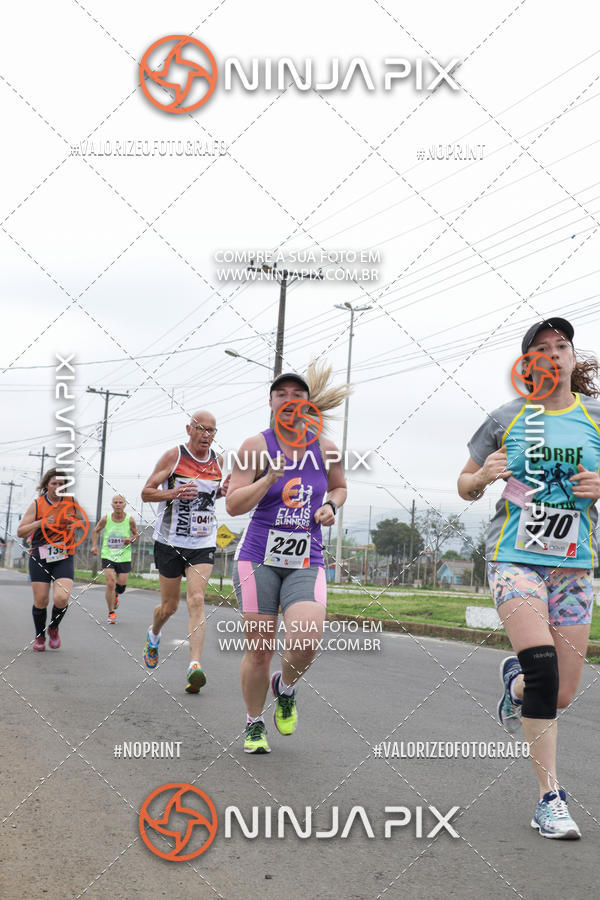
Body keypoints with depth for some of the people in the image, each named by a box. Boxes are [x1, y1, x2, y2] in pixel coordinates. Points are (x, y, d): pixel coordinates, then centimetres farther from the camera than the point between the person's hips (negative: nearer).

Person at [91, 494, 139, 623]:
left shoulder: (130, 520, -4)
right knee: (110, 584, -12)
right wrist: (94, 545, -1)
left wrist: (131, 539, -11)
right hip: (107, 556, -1)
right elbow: (95, 531, 12)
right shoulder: (106, 519, -4)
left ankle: (116, 595, 41)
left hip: (124, 557, 1)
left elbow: (136, 534, 10)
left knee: (121, 585, 2)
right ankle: (111, 613, 4)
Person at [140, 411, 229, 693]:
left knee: (196, 600, -16)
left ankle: (195, 666, -22)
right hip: (170, 541, -2)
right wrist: (173, 493, -22)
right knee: (169, 606, 9)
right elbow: (146, 492, -4)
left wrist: (223, 490, 0)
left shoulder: (217, 460, 6)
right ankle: (153, 635, 43)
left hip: (203, 543, 2)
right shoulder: (173, 456, -6)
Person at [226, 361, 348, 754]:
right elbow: (233, 505, -7)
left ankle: (285, 688, 18)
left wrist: (331, 505, 2)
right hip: (259, 559, -2)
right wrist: (270, 479, -20)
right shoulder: (256, 446, -4)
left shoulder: (326, 448, 5)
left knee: (307, 643, -18)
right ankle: (255, 724, 26)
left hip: (307, 562, 2)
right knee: (259, 649, 2)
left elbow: (339, 487, 24)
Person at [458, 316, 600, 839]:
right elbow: (466, 487, 11)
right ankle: (550, 798, -13)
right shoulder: (507, 420, 2)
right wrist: (483, 477, -11)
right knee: (543, 664, -24)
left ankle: (515, 680, 42)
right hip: (516, 557, -2)